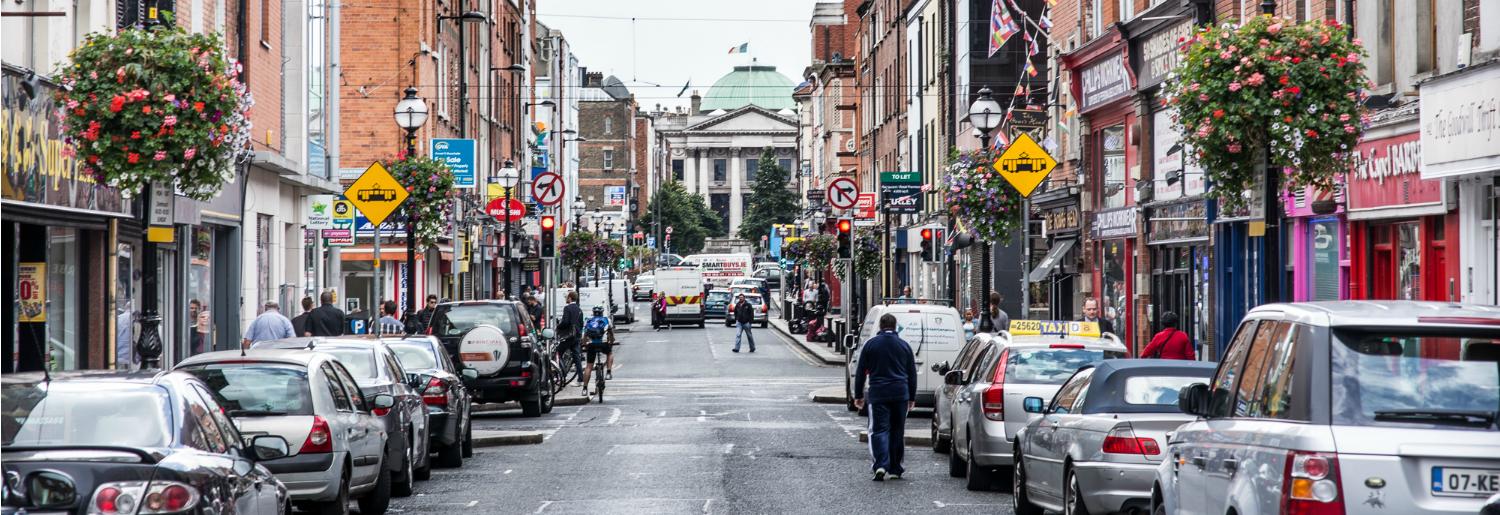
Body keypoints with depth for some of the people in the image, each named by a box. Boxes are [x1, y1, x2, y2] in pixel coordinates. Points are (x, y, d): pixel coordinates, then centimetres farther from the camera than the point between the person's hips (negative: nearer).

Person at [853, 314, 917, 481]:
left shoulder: (870, 344, 2)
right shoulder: (904, 345, 7)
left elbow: (860, 372, 4)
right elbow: (912, 373, 13)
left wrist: (859, 395, 11)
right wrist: (912, 398, 21)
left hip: (878, 394, -2)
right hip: (900, 395, 2)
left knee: (879, 430, -4)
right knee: (897, 432, 11)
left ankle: (881, 465, -23)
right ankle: (895, 469, 15)